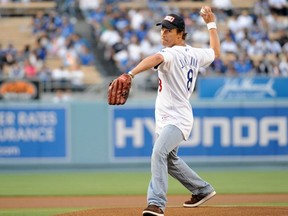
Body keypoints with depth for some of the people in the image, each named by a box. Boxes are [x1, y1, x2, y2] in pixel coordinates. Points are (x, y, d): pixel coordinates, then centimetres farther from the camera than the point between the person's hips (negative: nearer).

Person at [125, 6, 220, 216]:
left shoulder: (173, 54, -19)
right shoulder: (194, 54, 7)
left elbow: (155, 59, -41)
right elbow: (216, 53, 27)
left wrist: (131, 74, -57)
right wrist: (211, 24, 31)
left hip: (176, 120, -11)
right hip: (167, 119, 11)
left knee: (159, 153, -31)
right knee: (169, 159, 27)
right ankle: (203, 190, 44)